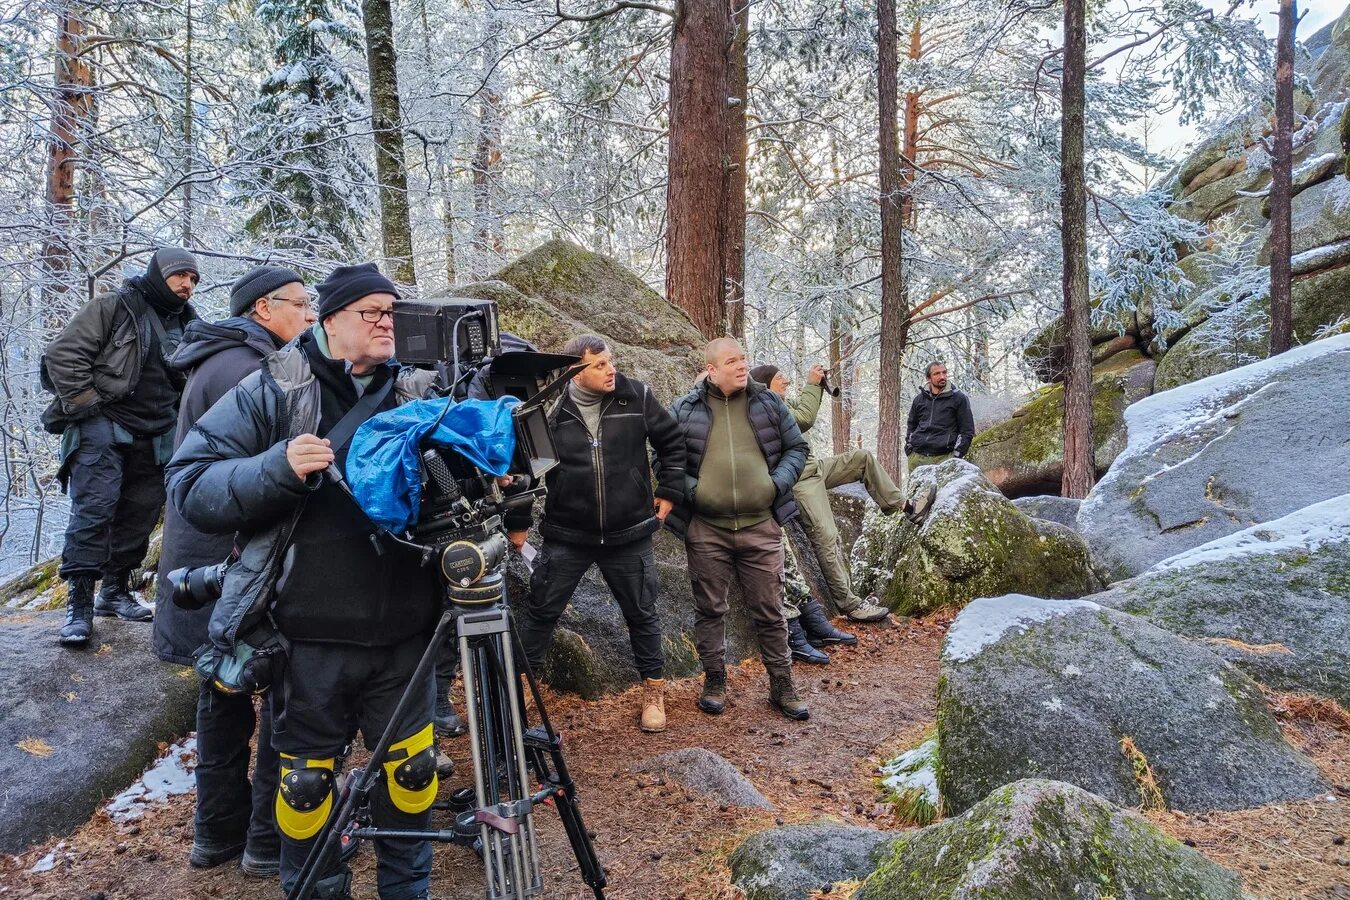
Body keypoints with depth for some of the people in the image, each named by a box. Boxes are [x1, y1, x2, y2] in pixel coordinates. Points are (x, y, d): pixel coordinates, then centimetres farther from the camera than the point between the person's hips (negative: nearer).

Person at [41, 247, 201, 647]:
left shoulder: (187, 326, 14)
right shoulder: (116, 306, -4)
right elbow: (63, 352, -9)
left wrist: (174, 423, 13)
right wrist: (83, 404, -14)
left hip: (153, 440, 6)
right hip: (103, 428, -6)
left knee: (140, 516, 9)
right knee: (94, 511, -14)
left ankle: (115, 591, 22)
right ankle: (79, 603, -10)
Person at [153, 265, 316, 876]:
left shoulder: (220, 363, 15)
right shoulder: (243, 369, -16)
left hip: (214, 563, 10)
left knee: (225, 694, 17)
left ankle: (217, 833, 29)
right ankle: (271, 841, 11)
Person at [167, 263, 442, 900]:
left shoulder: (417, 396, 6)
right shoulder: (273, 390, -2)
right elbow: (189, 485, -6)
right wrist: (278, 467, -22)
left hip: (403, 635, 3)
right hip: (310, 638, -2)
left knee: (412, 769, 15)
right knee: (307, 780, 11)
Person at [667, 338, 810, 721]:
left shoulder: (769, 402, 4)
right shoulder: (684, 410, -1)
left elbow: (797, 448, 11)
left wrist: (779, 483, -4)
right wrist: (690, 491, -9)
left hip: (761, 527, 1)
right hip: (706, 530, -1)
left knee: (770, 611, 7)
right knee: (709, 609, 11)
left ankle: (782, 686, 22)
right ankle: (714, 682, 27)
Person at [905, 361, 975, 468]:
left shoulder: (959, 398, 5)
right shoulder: (919, 399, 16)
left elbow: (967, 430, 4)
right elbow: (911, 425, 29)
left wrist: (957, 454, -5)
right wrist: (909, 447, 15)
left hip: (944, 458, -4)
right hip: (917, 457, 4)